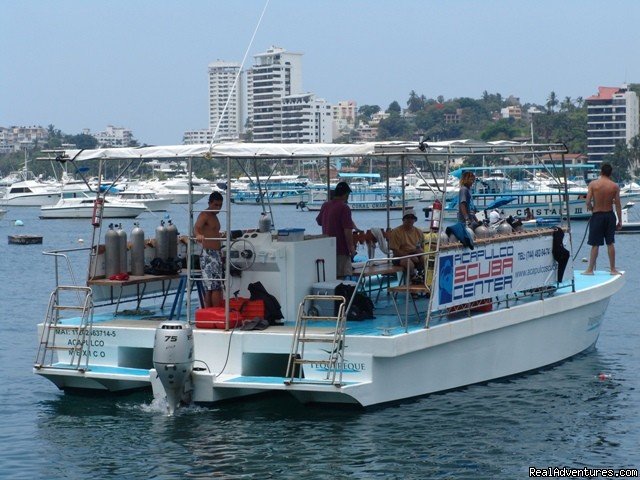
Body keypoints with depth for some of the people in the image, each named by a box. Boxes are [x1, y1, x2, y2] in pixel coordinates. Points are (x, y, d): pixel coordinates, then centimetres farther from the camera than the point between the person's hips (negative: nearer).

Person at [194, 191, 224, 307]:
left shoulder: (214, 216, 17)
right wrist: (198, 235, -53)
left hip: (215, 254, 10)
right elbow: (196, 227, -32)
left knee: (210, 289, 9)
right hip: (209, 255, -10)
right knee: (216, 287, -13)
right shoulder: (204, 215, -12)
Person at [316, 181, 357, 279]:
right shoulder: (344, 208, -14)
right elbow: (347, 230, -19)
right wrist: (351, 248, -12)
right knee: (340, 278, -5)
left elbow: (319, 221, 26)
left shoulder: (325, 206, 8)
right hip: (341, 250, -7)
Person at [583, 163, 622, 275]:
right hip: (610, 215, 2)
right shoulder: (615, 186, -5)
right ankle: (613, 269, 15)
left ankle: (590, 269, 7)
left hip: (597, 216, -2)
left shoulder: (593, 184, -9)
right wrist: (620, 221, 3)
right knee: (610, 243, 11)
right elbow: (618, 205, -4)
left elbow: (588, 202, -14)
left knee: (595, 244, 4)